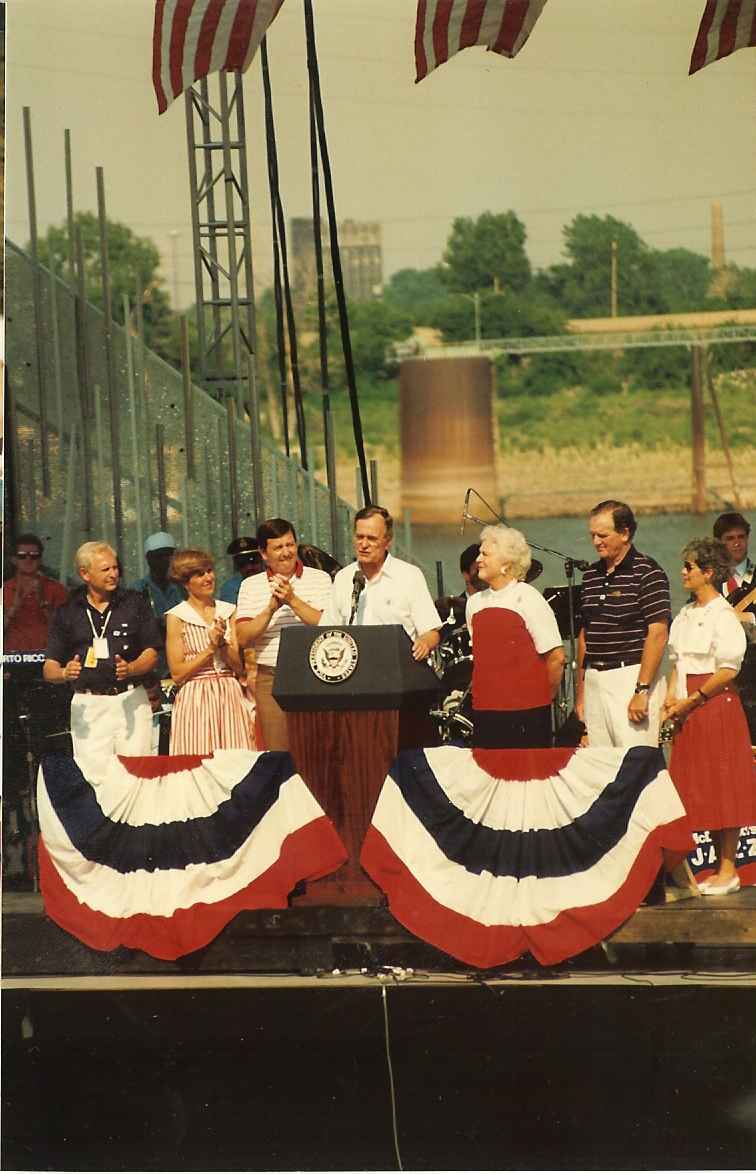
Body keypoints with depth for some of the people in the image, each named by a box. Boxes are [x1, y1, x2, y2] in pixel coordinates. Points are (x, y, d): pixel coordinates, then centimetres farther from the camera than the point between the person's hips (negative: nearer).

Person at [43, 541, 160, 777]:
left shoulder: (134, 603, 9)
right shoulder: (68, 612, 9)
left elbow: (151, 653, 7)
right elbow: (49, 669, 7)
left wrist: (131, 669, -15)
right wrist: (65, 673, -17)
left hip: (131, 701, 0)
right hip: (88, 705, 0)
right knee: (95, 777, -10)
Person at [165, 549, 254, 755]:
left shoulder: (228, 612, 10)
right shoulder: (176, 617, 0)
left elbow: (239, 666, 8)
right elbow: (177, 673, -4)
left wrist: (223, 644, -9)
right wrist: (210, 648, -9)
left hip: (230, 697, 3)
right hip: (194, 700, -3)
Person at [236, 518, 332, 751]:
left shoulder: (319, 579, 5)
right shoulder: (250, 586, 9)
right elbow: (243, 639, 1)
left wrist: (293, 600, -14)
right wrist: (272, 607, -10)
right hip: (270, 680, 1)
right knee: (277, 755, 1)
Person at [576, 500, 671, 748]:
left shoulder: (647, 573, -6)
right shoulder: (591, 574, 15)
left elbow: (658, 634, -13)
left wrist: (641, 691, -18)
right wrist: (580, 690, 16)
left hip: (632, 677, -7)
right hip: (594, 679, 7)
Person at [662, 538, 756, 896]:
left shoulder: (723, 616, -11)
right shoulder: (685, 615, 14)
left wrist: (691, 701, -14)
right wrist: (671, 698, 3)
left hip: (717, 707, -8)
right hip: (690, 712, 8)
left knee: (723, 790, -4)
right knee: (699, 790, 9)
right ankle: (720, 866, 16)